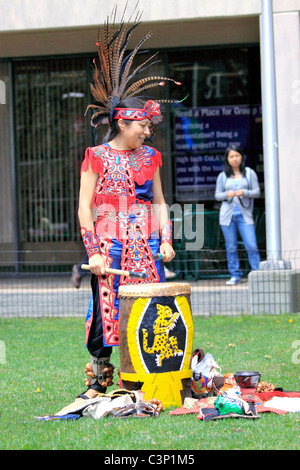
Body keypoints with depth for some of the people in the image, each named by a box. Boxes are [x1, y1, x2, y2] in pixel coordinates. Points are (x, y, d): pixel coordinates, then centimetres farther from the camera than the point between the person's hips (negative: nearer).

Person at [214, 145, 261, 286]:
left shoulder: (250, 173, 8)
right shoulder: (223, 176, 10)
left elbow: (257, 191, 4)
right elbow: (217, 195, 11)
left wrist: (244, 193, -15)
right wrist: (226, 194, -10)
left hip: (244, 215, -1)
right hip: (227, 214, 1)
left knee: (252, 246, -10)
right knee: (231, 248, 2)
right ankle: (235, 275, 11)